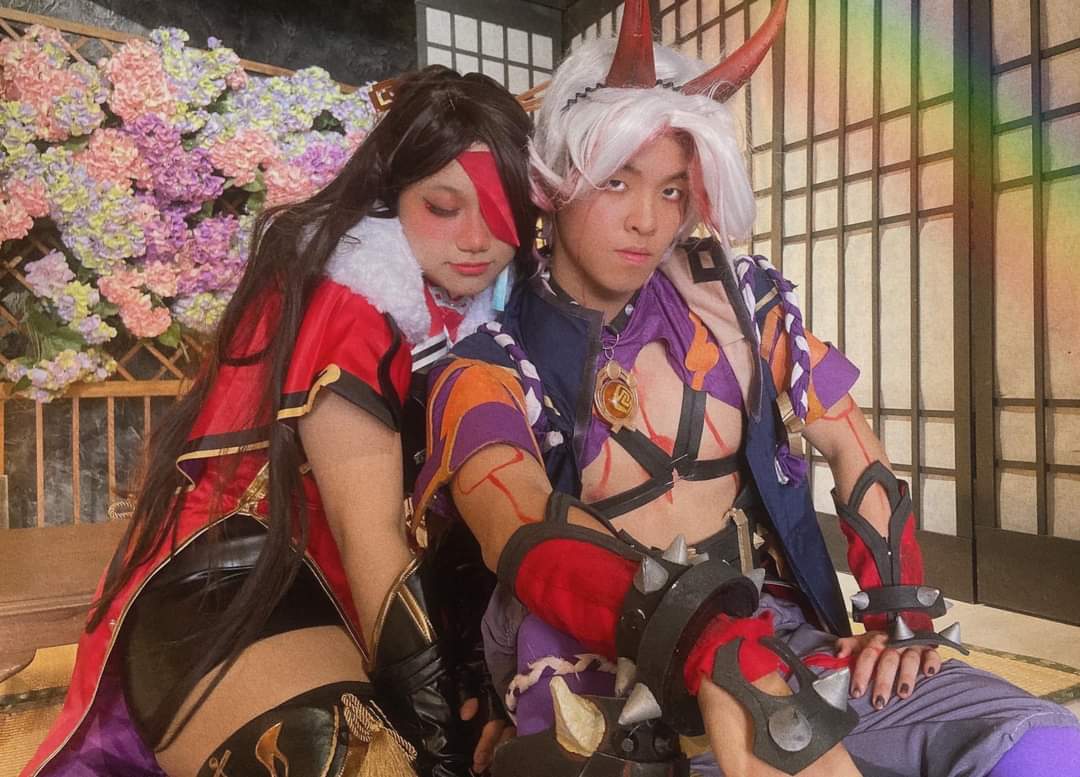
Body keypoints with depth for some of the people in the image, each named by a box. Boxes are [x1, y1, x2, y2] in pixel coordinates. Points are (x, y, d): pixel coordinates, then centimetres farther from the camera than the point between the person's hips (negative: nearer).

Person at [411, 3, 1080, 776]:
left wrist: (902, 610, 2)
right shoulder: (486, 369, -5)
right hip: (605, 699, -4)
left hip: (777, 638, 5)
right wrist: (718, 653, -41)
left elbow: (852, 446, 12)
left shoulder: (730, 298, 5)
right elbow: (525, 530, -26)